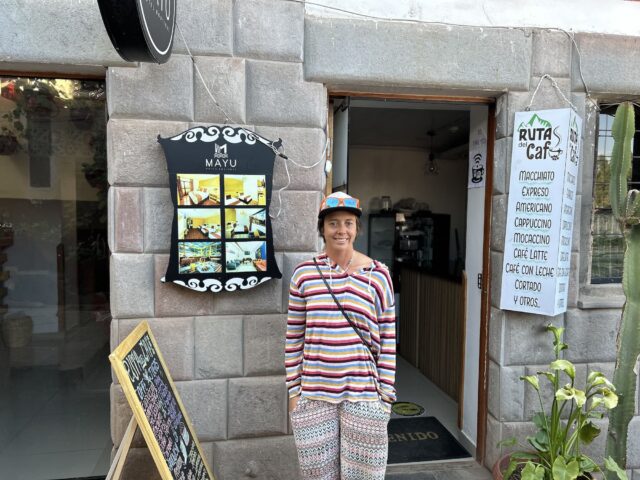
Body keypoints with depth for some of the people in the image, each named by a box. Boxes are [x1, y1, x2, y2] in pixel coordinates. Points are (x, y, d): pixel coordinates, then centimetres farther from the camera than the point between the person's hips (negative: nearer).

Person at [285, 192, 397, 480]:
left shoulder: (377, 275, -4)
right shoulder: (304, 274, -1)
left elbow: (387, 341, -1)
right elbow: (294, 338, 4)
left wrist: (385, 395, -1)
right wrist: (293, 390, 4)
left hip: (363, 395, -1)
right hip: (314, 395, 1)